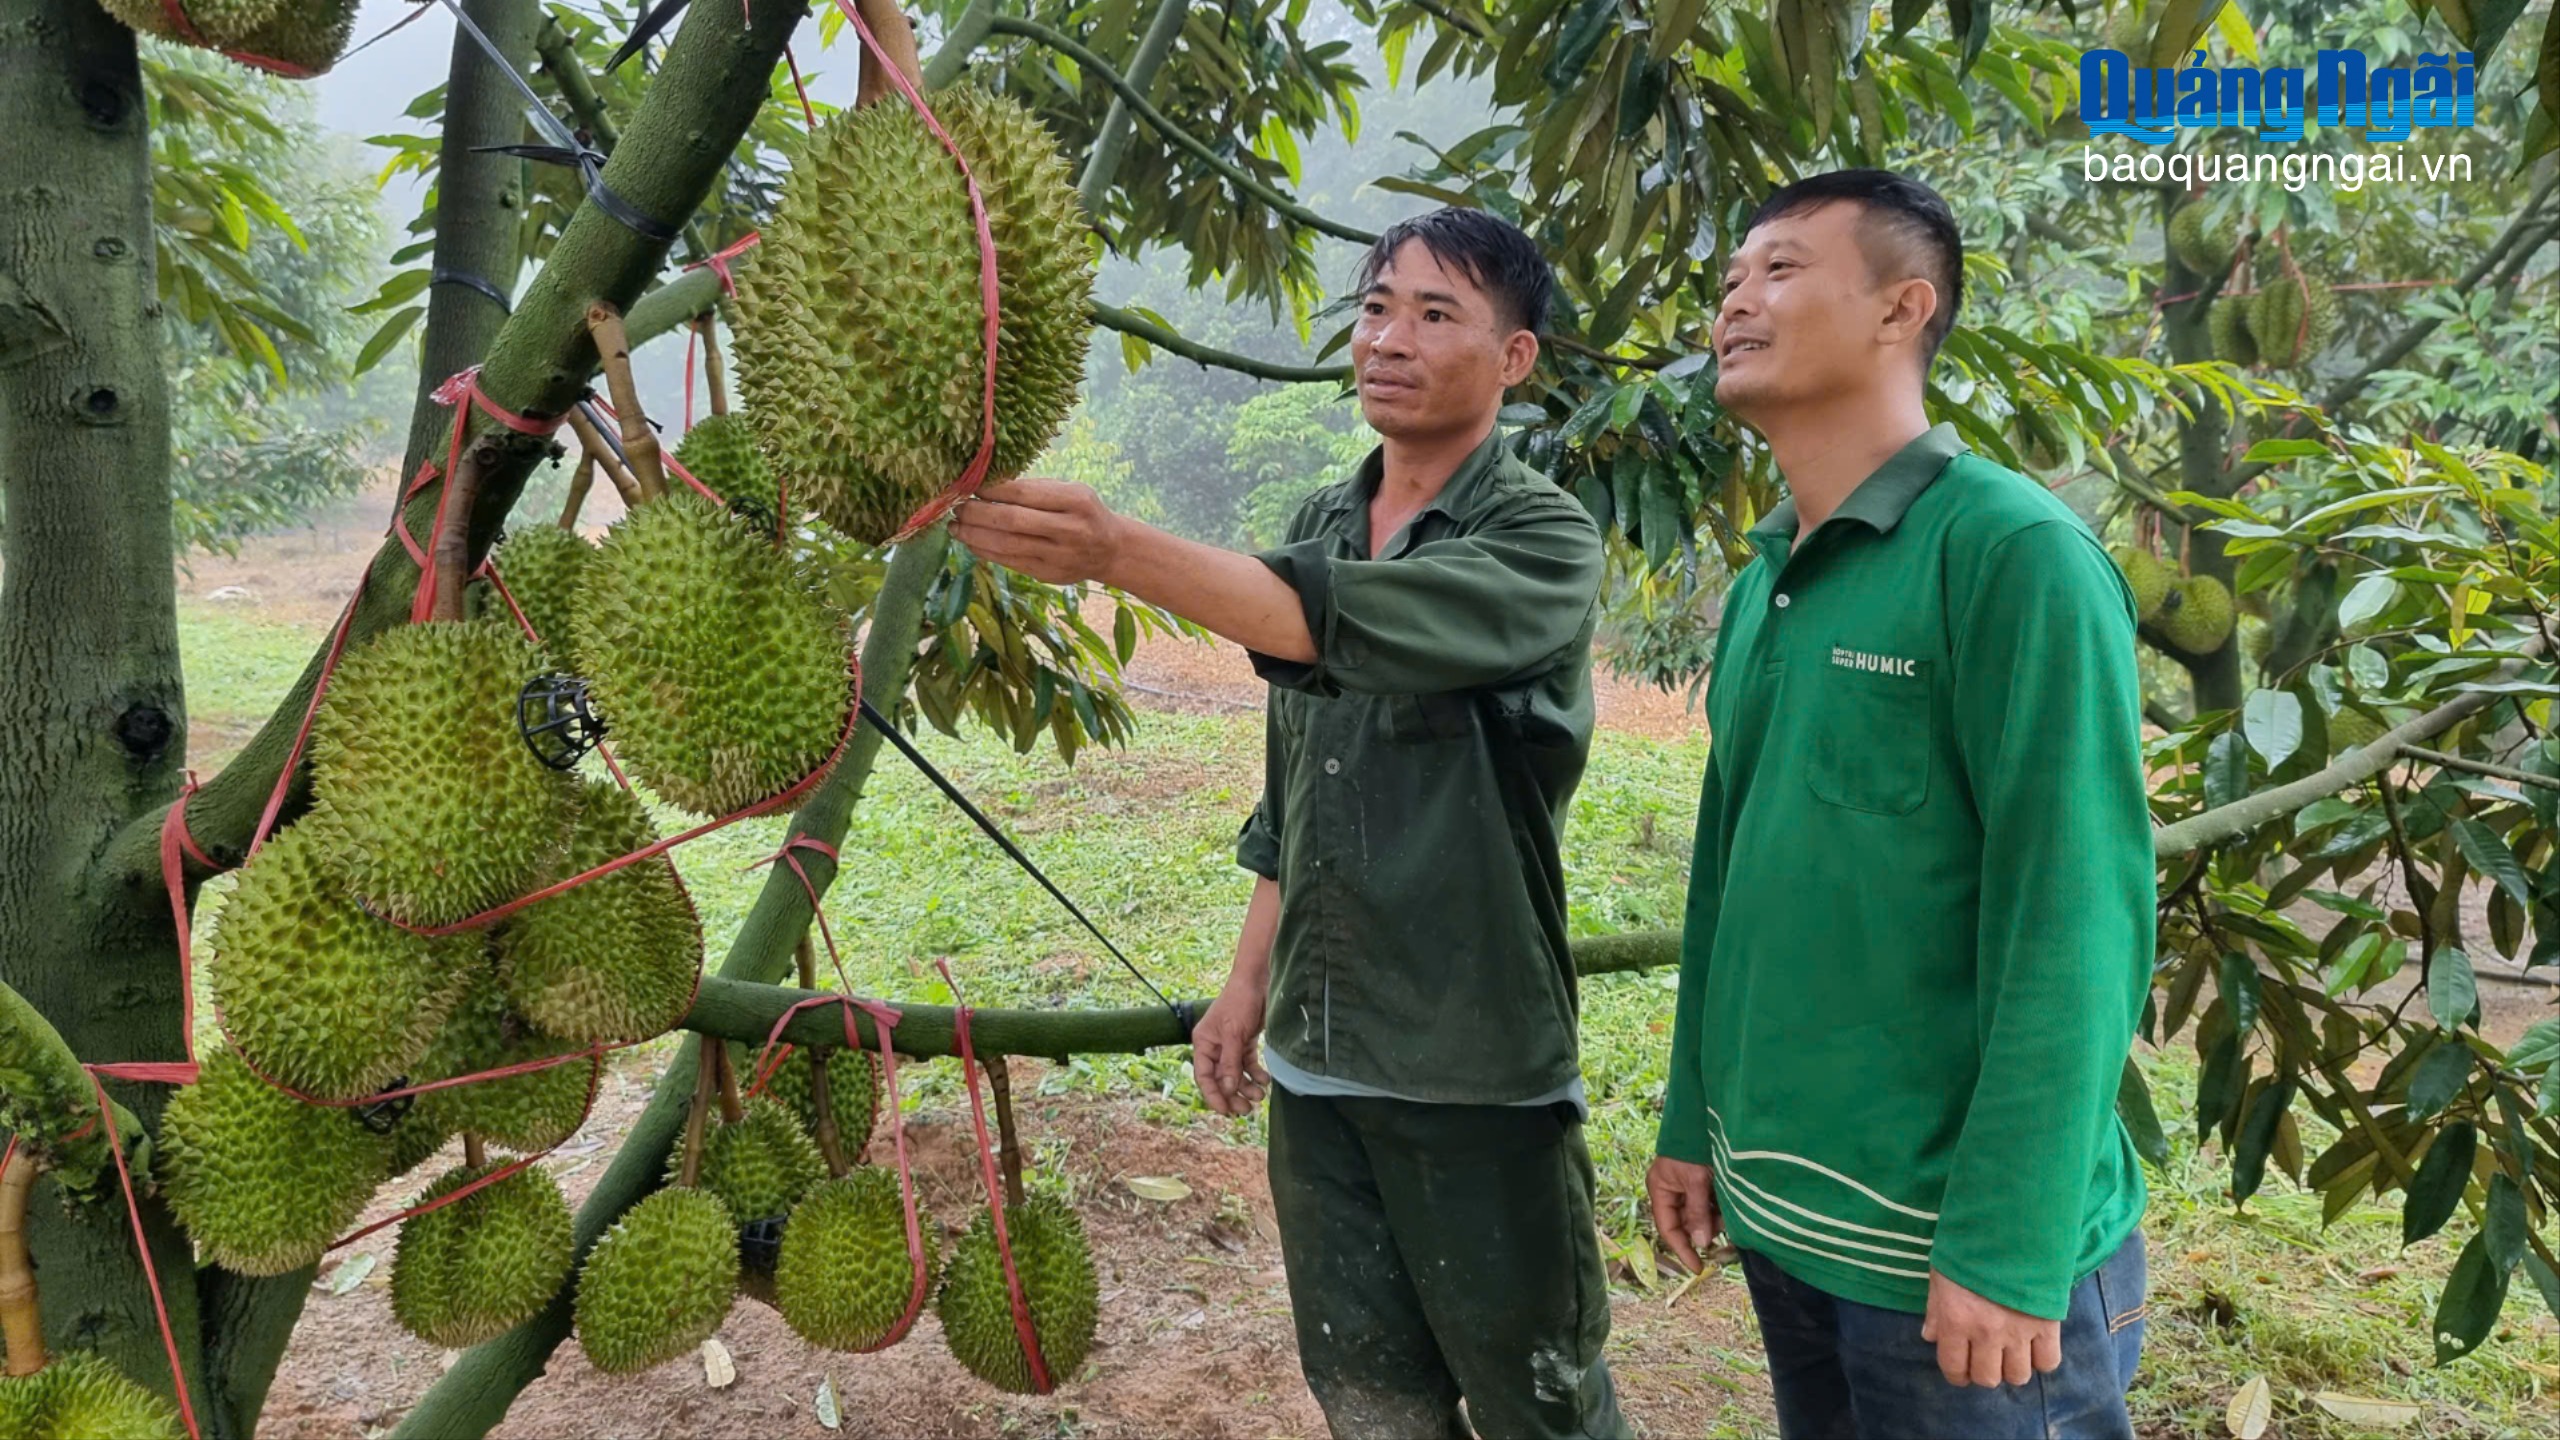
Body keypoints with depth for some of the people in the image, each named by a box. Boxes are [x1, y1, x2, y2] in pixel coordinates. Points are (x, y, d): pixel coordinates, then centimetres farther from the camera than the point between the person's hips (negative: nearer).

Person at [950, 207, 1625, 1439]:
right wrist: (1249, 982, 13)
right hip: (1316, 1058, 6)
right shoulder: (1316, 529, 10)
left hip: (1476, 1070, -5)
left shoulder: (1544, 540, -10)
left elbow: (1362, 621, -31)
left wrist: (1120, 553, -41)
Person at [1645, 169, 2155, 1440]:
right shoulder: (1763, 586, 7)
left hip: (1952, 1243, -7)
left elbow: (2074, 922, -19)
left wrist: (2012, 1252, -20)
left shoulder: (2014, 554, -15)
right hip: (1779, 1214, 7)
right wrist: (1693, 1122, 13)